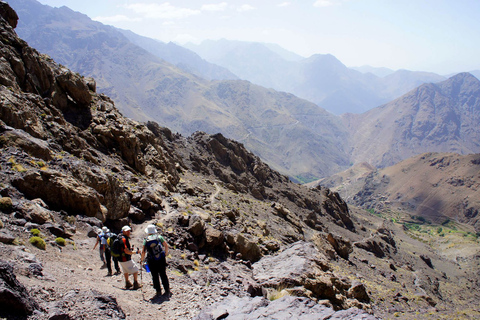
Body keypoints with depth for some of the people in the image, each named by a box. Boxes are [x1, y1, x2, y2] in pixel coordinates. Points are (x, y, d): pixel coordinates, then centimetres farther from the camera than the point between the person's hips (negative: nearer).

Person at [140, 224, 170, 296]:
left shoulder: (146, 240, -2)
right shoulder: (159, 237, 0)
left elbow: (143, 251, -5)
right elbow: (166, 245, 3)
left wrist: (142, 259, 8)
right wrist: (166, 253, 19)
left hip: (152, 261, -1)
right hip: (161, 260, 1)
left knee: (155, 276, 10)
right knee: (163, 275, 10)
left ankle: (158, 291, 12)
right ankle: (167, 291, 14)